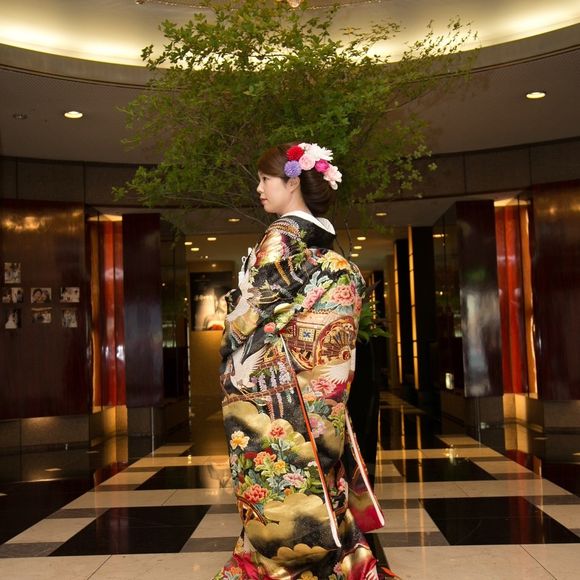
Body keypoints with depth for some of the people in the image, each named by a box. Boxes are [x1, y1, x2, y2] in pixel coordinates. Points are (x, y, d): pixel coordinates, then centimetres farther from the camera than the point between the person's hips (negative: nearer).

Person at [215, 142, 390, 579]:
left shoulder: (282, 237, -12)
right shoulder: (326, 240, 11)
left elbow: (251, 314, -13)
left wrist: (234, 369, 2)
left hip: (274, 394, -9)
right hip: (315, 398, 9)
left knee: (278, 503, -1)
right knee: (317, 495, 14)